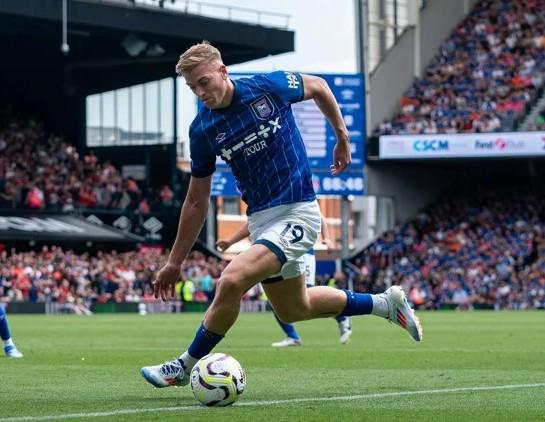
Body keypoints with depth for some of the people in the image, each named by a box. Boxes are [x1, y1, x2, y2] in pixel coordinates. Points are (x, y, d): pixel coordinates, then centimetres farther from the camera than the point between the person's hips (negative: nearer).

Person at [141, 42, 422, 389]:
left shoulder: (269, 87, -14)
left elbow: (318, 87, 8)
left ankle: (186, 366, -6)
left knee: (232, 281, -24)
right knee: (294, 309, 18)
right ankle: (385, 303, 36)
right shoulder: (202, 130, -4)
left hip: (297, 213, -6)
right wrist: (175, 262, 6)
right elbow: (197, 201, 6)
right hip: (261, 219, 6)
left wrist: (342, 136, 11)